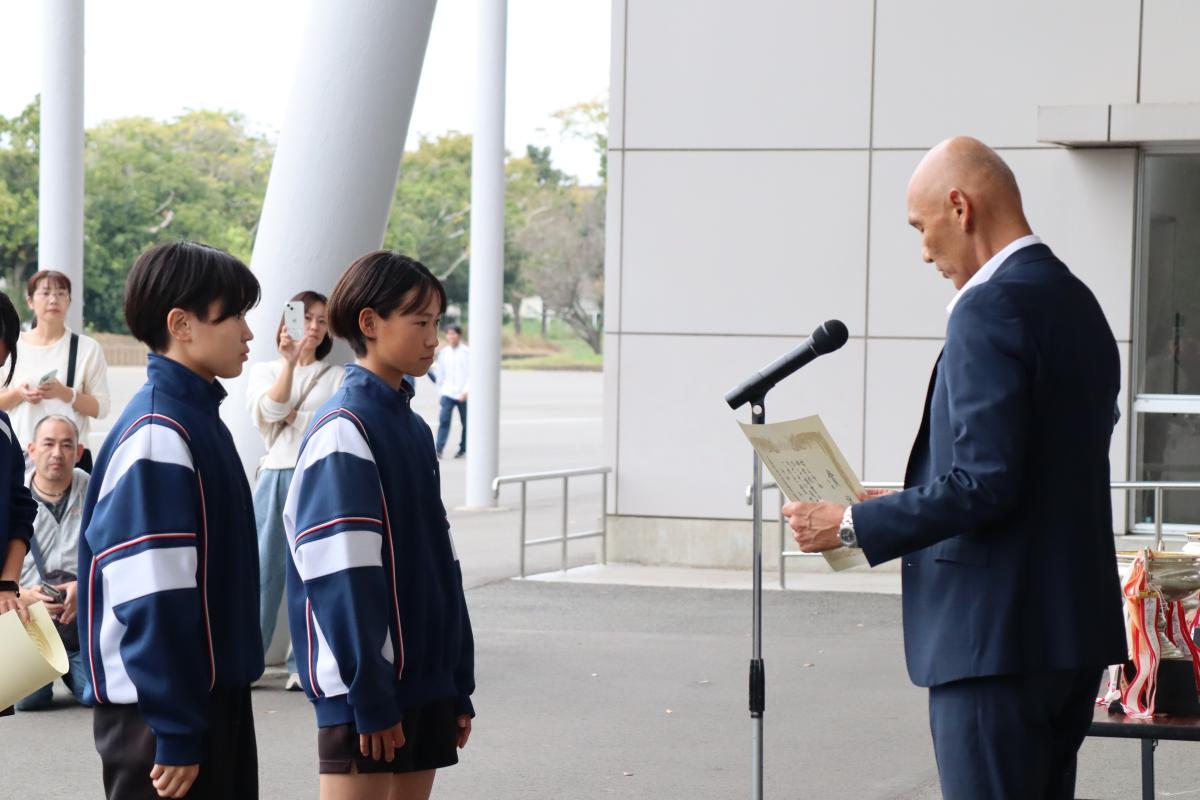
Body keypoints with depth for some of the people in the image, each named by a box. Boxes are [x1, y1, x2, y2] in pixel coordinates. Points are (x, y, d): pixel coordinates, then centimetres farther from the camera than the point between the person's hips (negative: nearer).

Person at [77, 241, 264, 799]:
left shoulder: (198, 418, 12)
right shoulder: (158, 436, -18)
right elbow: (150, 598, -22)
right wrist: (175, 733, -21)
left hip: (214, 691, 9)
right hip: (162, 711, -9)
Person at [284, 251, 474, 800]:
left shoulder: (412, 427, 13)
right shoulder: (344, 430, -13)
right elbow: (342, 577, -18)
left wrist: (459, 685, 15)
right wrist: (368, 698, -19)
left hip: (425, 681, 8)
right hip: (365, 690, -8)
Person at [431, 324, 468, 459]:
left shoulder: (466, 353, -5)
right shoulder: (443, 353, 6)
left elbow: (471, 374, -9)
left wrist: (466, 391, -18)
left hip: (463, 394, -2)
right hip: (447, 393, 2)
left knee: (466, 423, 8)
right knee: (444, 420, -13)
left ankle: (463, 448, 23)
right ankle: (438, 449, -17)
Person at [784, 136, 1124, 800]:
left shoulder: (990, 310, -15)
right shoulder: (1077, 302, 15)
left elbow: (984, 482, -22)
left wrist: (853, 525, -12)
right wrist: (907, 509, 22)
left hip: (995, 634, -10)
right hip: (1073, 623, 10)